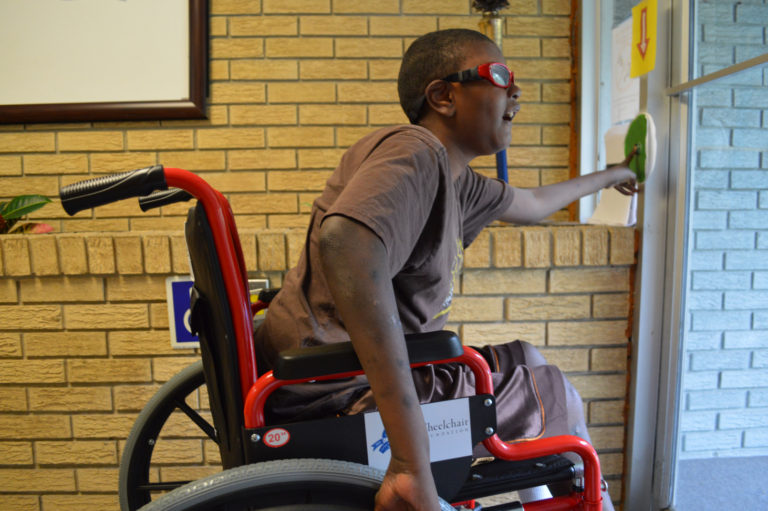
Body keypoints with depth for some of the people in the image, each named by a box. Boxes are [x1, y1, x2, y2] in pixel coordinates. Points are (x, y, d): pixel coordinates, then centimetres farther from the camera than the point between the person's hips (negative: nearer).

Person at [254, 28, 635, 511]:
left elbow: (532, 204, 28)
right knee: (556, 396, 3)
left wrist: (607, 176, 46)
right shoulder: (416, 150, -20)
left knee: (525, 359, 20)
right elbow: (344, 241, -40)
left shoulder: (458, 181, 9)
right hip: (336, 393, -9)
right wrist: (412, 457, -42)